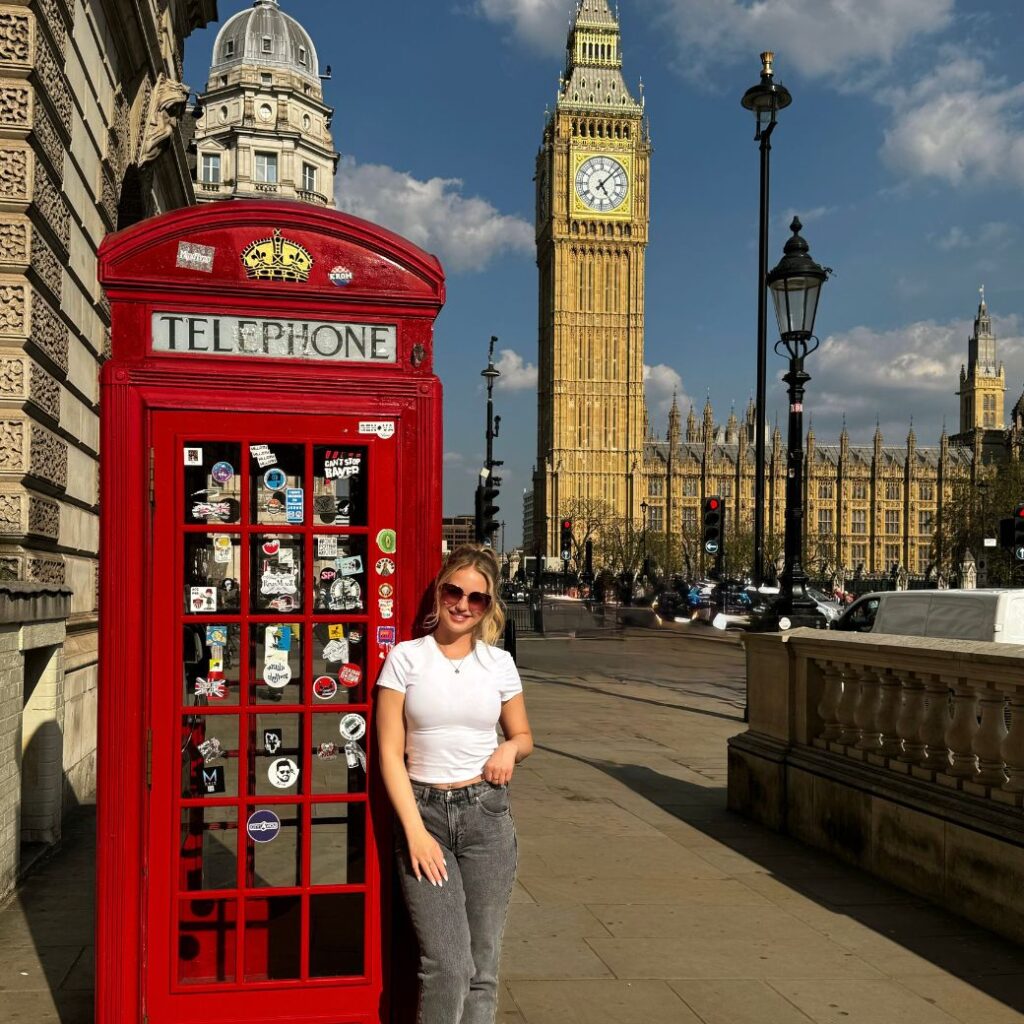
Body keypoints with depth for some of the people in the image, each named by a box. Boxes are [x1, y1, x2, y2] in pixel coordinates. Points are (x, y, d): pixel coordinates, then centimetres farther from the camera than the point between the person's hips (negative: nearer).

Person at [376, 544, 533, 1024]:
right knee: (448, 966, -10)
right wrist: (416, 831, -11)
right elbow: (390, 753, -3)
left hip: (487, 813, 3)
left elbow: (523, 736, 19)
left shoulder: (499, 662, 5)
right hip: (422, 811, -2)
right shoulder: (406, 657, -2)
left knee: (482, 966, 6)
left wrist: (510, 749, -6)